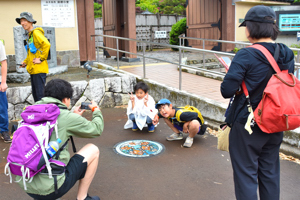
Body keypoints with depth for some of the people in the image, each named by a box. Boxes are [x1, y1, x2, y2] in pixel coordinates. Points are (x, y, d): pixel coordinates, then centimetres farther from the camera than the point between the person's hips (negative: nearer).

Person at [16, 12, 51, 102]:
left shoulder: (36, 32, -10)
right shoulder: (30, 34, 19)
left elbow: (47, 44, -24)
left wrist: (41, 59, -20)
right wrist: (25, 62, 16)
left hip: (39, 69, -10)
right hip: (33, 69, 10)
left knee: (40, 95, -8)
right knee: (35, 94, 15)